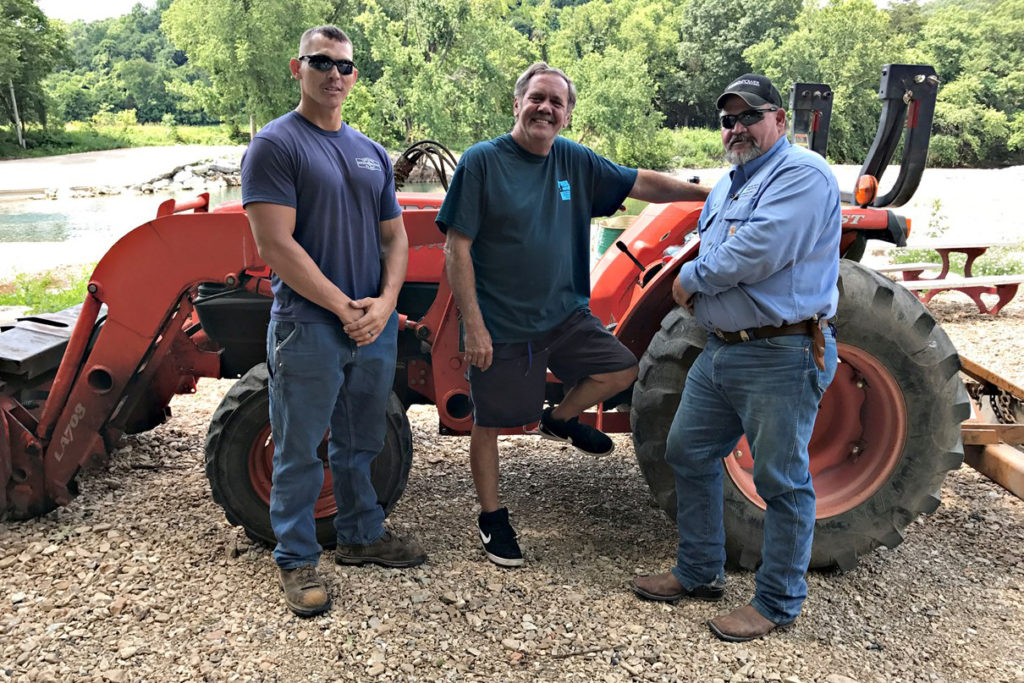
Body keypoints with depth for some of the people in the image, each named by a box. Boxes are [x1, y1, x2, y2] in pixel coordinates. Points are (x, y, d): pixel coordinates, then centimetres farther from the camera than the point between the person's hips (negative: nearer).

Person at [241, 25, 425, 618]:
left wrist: (385, 302, -5)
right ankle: (298, 560, 21)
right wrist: (344, 308, -17)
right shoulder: (275, 145, -7)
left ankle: (362, 536, 36)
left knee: (360, 445, 19)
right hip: (308, 328, -6)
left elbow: (394, 236, 12)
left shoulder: (372, 153, 13)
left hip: (375, 325, 6)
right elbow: (276, 245, -16)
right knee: (300, 452, 6)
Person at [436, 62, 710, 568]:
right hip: (500, 324, -5)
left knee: (621, 370, -1)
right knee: (490, 424, 7)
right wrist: (473, 325, -17)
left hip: (563, 314, 5)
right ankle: (491, 518, 28)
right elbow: (457, 249, -13)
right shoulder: (481, 162, -11)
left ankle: (560, 418, 25)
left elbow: (640, 183, 12)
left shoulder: (575, 162, 4)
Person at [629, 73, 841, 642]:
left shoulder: (802, 174, -11)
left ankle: (777, 602, 19)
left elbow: (759, 251, -24)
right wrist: (695, 281, -2)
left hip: (781, 356, -9)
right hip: (721, 349, 10)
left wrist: (694, 277, -9)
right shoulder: (726, 187, 19)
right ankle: (699, 573, 31)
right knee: (688, 453, 15)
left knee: (781, 480, 2)